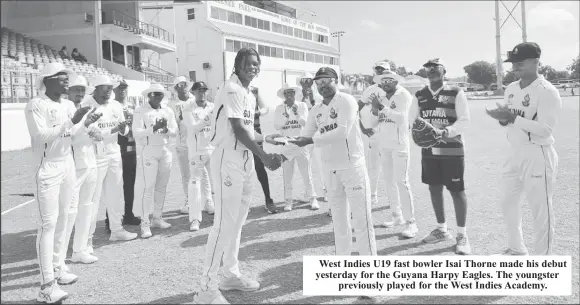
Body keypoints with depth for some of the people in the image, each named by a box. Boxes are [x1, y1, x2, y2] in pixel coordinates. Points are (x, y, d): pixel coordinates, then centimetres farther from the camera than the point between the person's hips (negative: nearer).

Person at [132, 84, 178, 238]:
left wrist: (166, 129, -15)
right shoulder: (140, 111, -4)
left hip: (165, 151, 5)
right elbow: (137, 133, -12)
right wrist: (154, 128, -24)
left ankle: (157, 218, 20)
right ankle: (145, 223, -4)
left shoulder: (168, 111, 10)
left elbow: (175, 131, 6)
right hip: (148, 151, -5)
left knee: (162, 186, 9)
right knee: (148, 188, -8)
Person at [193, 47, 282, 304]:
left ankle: (231, 275, 28)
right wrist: (264, 156, -18)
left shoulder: (250, 95, 17)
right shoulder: (232, 90, -12)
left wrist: (271, 146, 9)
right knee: (225, 222, -10)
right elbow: (238, 130, -18)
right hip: (228, 159, -10)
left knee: (237, 220, 15)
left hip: (245, 159, 10)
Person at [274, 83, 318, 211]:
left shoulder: (302, 106, 1)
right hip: (286, 146, 1)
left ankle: (312, 198, 10)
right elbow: (276, 126, -3)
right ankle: (288, 200, 12)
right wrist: (285, 116, -18)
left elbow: (305, 123, -5)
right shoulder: (280, 108, 2)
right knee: (287, 174, 4)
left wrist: (297, 115, -21)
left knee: (307, 173, 1)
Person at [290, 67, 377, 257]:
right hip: (332, 170, 7)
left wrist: (312, 140, -22)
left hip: (353, 166, -6)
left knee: (361, 218, -3)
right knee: (339, 218, 15)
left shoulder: (346, 101, -8)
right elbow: (304, 138, 9)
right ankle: (342, 257, 26)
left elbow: (342, 131, -21)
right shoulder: (316, 111, 11)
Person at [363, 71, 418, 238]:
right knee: (389, 181, 9)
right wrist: (375, 110, -9)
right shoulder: (382, 98, 10)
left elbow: (401, 118, -19)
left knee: (401, 181, -9)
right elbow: (372, 123, 9)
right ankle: (397, 216, 19)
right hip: (383, 144, 6)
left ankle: (411, 222, -5)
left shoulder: (404, 95, -5)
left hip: (399, 144, -6)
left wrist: (382, 107, -23)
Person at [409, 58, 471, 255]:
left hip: (452, 149, -5)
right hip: (428, 149, 5)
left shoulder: (456, 93, -6)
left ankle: (462, 235, 8)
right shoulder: (419, 96, 8)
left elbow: (464, 120, -8)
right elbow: (412, 119, 11)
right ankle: (442, 230, 29)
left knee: (457, 190, -2)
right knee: (434, 189, 12)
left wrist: (446, 132, -23)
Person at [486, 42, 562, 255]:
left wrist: (513, 118, -26)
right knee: (507, 202, 17)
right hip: (514, 154, 8)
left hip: (538, 156, -8)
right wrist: (502, 118, -8)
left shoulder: (547, 91, -14)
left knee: (541, 210, 1)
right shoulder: (511, 89, 10)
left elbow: (545, 129, -22)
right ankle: (516, 250, 35)